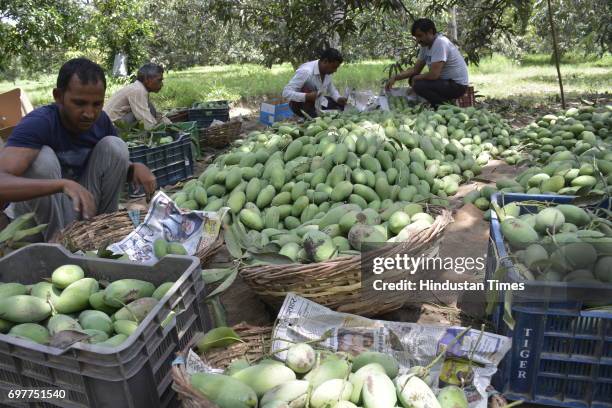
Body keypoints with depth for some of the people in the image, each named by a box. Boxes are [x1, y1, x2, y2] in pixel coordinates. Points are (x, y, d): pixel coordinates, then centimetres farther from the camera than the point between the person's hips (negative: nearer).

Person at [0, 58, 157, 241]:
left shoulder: (101, 120, -9)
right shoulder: (37, 123, -26)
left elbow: (117, 164, 5)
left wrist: (136, 168, -20)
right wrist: (63, 184, -55)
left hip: (78, 205, 4)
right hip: (37, 209, -4)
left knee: (114, 145, -14)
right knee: (43, 157, -31)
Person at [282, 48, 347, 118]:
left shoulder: (327, 71, -7)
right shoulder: (305, 71, -29)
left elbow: (331, 88, 12)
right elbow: (286, 93, -33)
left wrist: (339, 99, -10)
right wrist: (306, 96, -47)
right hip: (300, 103, -7)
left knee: (342, 106, -4)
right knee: (309, 88, -34)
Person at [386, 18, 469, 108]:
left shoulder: (440, 43, -22)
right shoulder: (425, 45, 6)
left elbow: (434, 75, -28)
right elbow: (415, 69, 10)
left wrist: (416, 78, -10)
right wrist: (395, 77, -3)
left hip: (457, 84, -10)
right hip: (445, 80, 10)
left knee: (418, 86, -24)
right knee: (413, 79, 8)